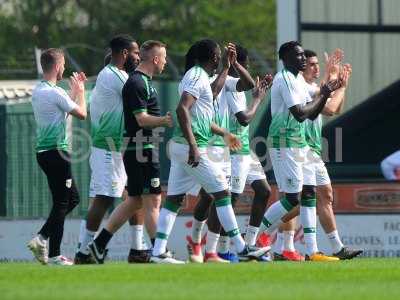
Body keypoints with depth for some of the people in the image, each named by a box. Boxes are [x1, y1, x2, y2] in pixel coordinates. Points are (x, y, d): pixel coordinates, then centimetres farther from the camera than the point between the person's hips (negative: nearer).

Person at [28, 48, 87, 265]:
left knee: (73, 198, 17)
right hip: (56, 152, -10)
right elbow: (81, 113, -7)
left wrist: (74, 91, 25)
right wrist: (80, 91, 7)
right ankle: (54, 255, -3)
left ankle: (41, 238, 10)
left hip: (43, 151, 10)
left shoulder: (37, 91, 13)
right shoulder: (55, 93, -16)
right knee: (61, 203, -4)